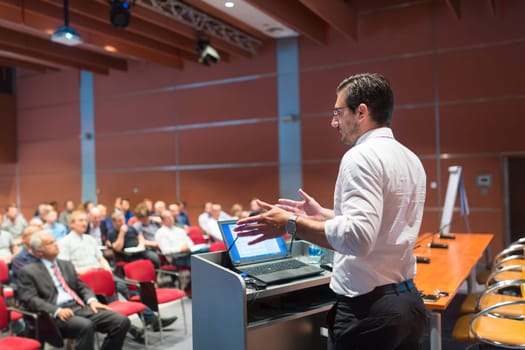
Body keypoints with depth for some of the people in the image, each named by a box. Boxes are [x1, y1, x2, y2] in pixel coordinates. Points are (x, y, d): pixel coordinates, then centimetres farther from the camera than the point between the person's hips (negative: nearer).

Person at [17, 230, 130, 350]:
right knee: (86, 326, -38)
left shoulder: (67, 265, 23)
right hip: (56, 314, -6)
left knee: (122, 321, -15)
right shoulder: (28, 271, 5)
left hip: (80, 307, 6)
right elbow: (29, 299, -6)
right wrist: (57, 311, -21)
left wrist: (92, 300, -1)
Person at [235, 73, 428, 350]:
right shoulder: (411, 159, 10)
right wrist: (323, 215, 20)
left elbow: (358, 237, -30)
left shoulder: (361, 156, -18)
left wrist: (291, 223, -22)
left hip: (369, 309, -9)